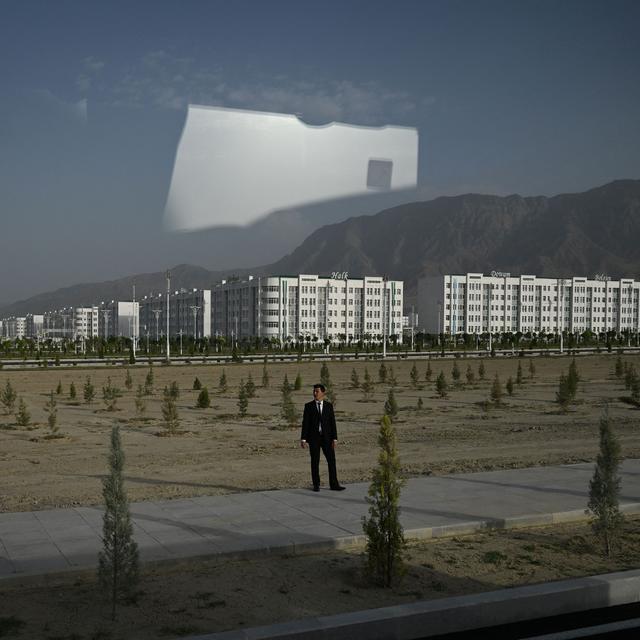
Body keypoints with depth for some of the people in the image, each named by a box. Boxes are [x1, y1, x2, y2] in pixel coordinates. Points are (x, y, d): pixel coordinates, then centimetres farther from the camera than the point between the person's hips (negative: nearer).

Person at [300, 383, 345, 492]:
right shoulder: (308, 406, 1)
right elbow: (305, 423, -2)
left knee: (331, 460, -2)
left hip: (326, 437, 2)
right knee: (315, 462, 1)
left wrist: (335, 438, -2)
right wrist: (303, 439, -8)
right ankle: (316, 485, 11)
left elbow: (332, 422, 4)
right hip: (313, 437, -1)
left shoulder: (329, 405, 5)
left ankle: (334, 485, 3)